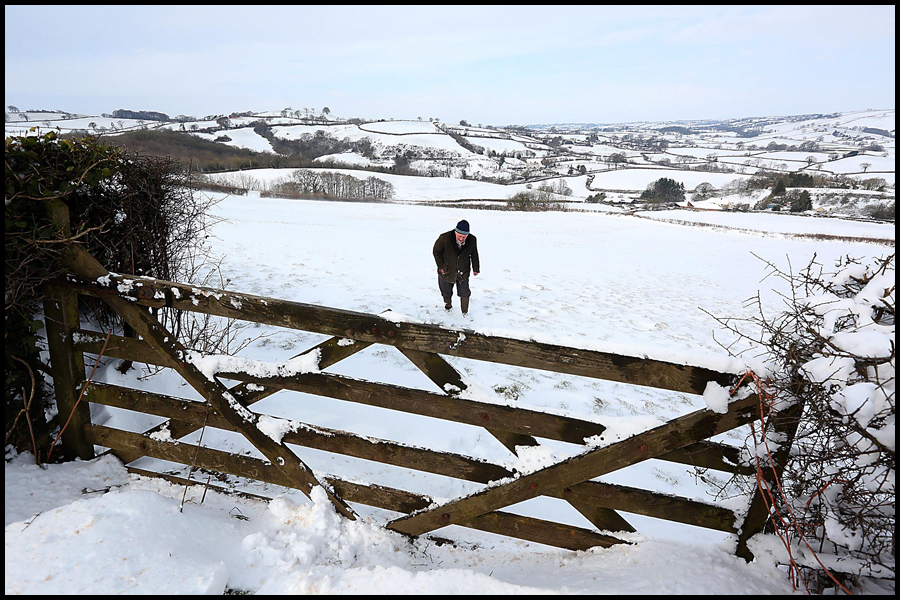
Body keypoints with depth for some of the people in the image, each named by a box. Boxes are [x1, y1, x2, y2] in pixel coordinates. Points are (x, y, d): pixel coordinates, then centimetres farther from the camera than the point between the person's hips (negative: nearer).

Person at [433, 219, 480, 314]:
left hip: (463, 272, 1)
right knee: (446, 291, 18)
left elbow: (474, 255, 4)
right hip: (447, 271, -1)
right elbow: (436, 252, -8)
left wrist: (475, 269, 11)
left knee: (464, 293, 4)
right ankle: (448, 304, 48)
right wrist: (441, 266, -9)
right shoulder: (444, 238, -23)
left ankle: (465, 312, 23)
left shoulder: (472, 240, -14)